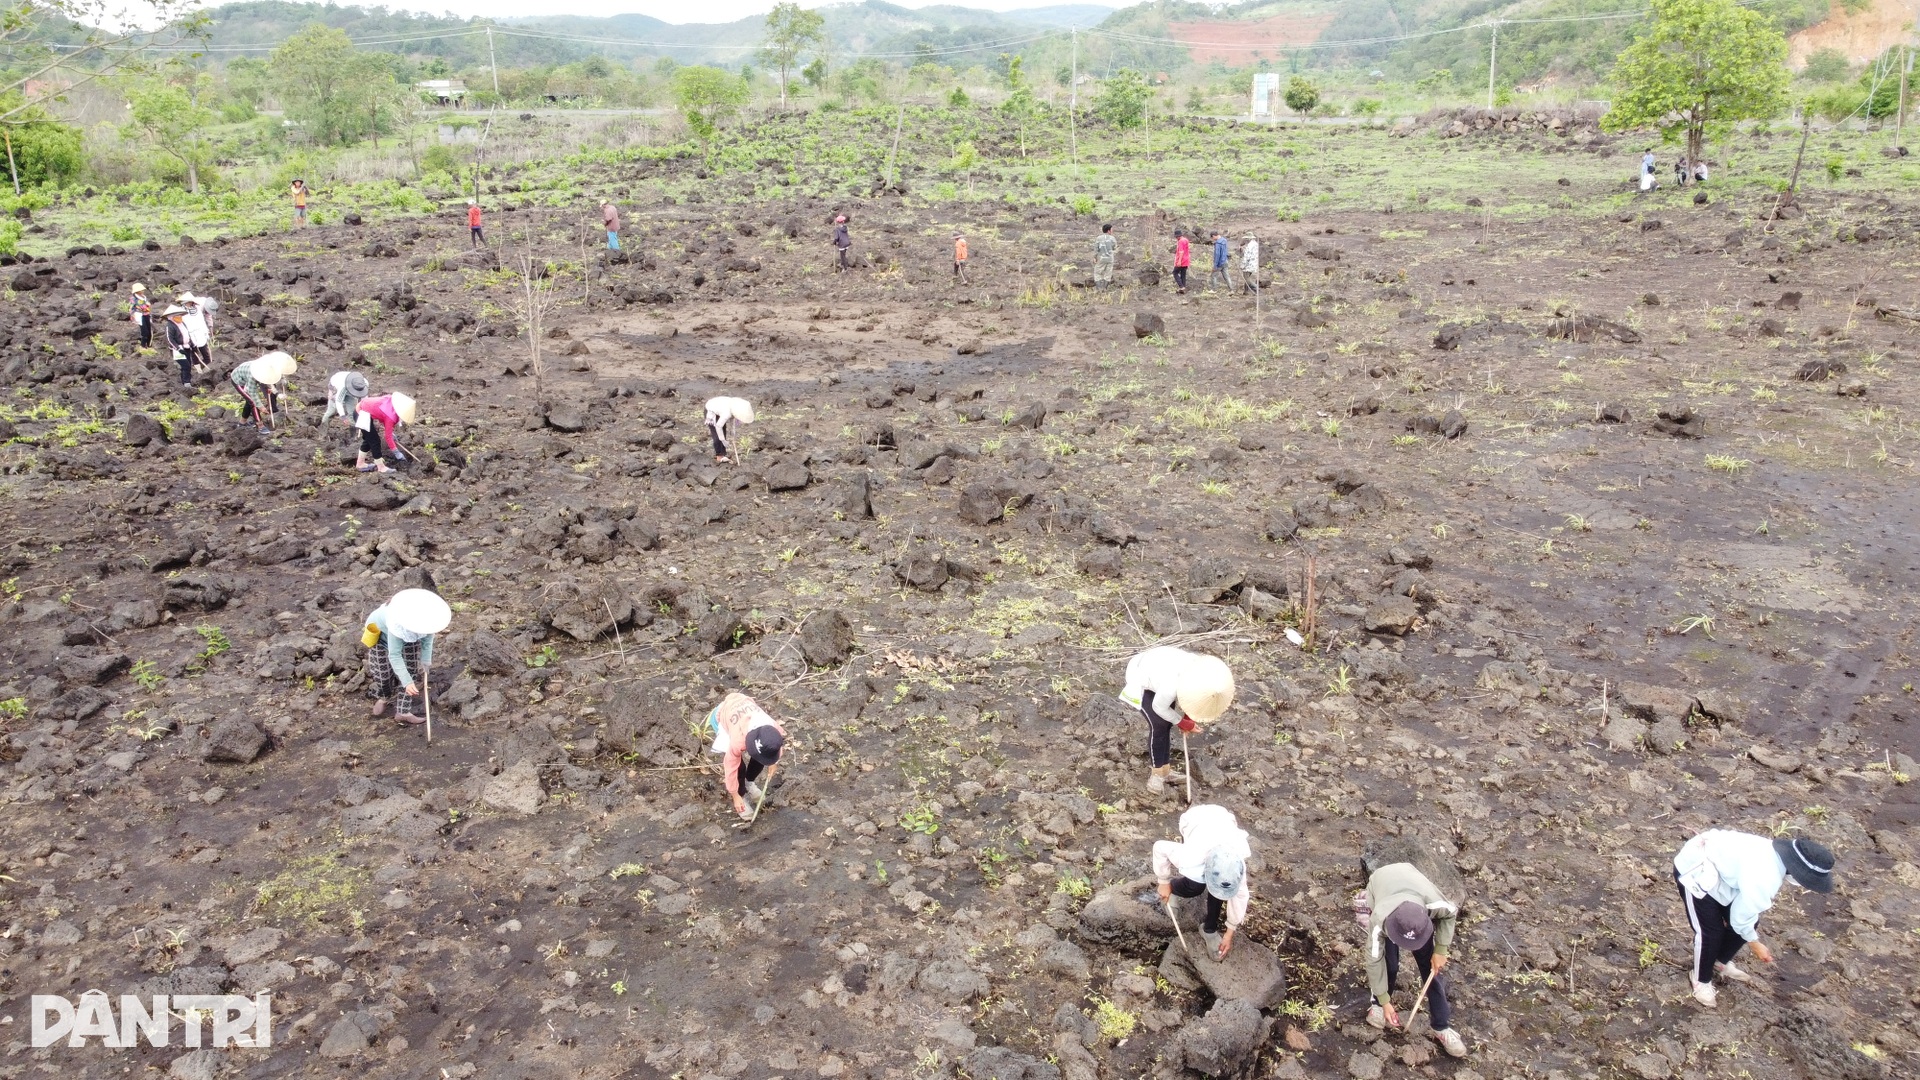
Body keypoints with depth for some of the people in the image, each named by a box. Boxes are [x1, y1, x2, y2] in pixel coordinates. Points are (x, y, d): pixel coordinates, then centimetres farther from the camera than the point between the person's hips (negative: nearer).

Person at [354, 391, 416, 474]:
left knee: (369, 439, 22)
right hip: (362, 414, -10)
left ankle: (360, 463, 34)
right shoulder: (391, 416, -25)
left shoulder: (394, 401, -5)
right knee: (375, 441, -2)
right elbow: (388, 436, -17)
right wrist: (396, 452, -12)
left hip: (360, 409, 10)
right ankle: (381, 468, 7)